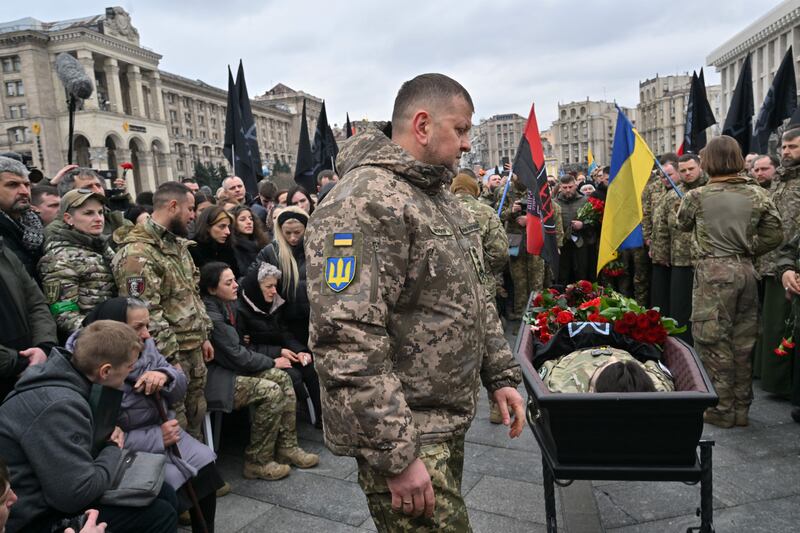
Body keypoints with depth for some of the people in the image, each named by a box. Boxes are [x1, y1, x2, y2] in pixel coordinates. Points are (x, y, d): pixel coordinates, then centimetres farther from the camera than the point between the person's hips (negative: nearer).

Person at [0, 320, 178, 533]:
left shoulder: (65, 374, -2)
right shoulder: (59, 407, -30)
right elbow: (77, 494, -29)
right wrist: (114, 451, -12)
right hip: (38, 516, -9)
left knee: (165, 494, 6)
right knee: (160, 515, -15)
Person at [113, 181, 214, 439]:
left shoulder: (176, 243, 12)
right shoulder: (137, 253, -19)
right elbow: (145, 315, -23)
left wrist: (204, 336, 16)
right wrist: (171, 359, -21)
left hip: (194, 349, 9)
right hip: (170, 353, -9)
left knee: (195, 416, 19)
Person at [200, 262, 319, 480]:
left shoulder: (226, 305, 6)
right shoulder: (211, 315, -22)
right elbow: (235, 356, -18)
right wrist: (271, 362, -5)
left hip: (228, 369, 9)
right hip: (212, 379, -9)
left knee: (282, 378, -5)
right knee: (271, 392, -22)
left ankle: (287, 447, 1)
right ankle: (258, 462, -8)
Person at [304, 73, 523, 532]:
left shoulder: (440, 197, 11)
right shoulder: (365, 204, -22)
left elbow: (474, 297, 17)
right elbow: (347, 342, -28)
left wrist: (501, 374, 11)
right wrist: (396, 455, -25)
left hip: (449, 422, 9)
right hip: (405, 434, -9)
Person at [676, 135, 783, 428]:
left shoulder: (697, 196, -7)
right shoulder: (758, 195, 4)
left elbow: (682, 225, 11)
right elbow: (774, 236, 5)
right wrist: (747, 250, 16)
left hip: (713, 272, -5)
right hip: (746, 271, 5)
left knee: (714, 341, 4)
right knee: (742, 342, 13)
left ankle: (722, 409, 11)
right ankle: (741, 408, 24)